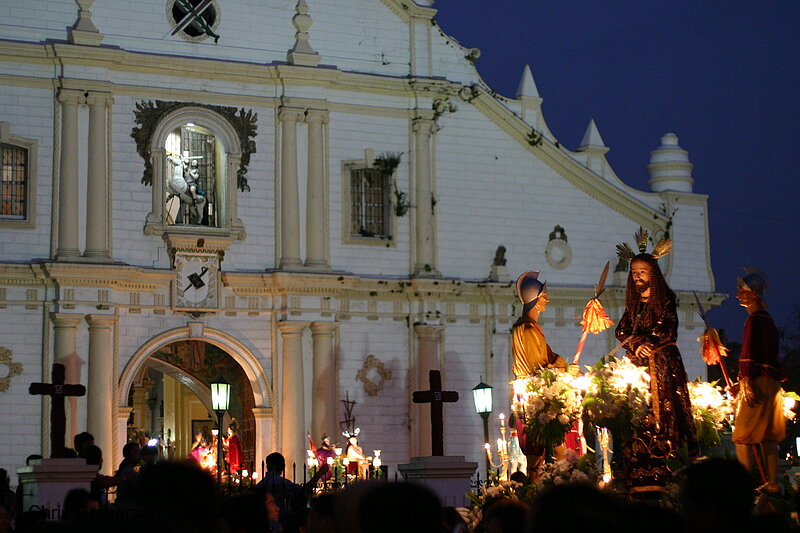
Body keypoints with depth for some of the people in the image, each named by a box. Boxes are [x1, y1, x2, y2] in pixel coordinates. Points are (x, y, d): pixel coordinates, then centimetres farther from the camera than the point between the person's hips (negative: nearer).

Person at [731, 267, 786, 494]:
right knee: (767, 437, 12)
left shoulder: (754, 320, -13)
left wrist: (745, 383, -24)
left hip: (758, 382, -10)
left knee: (742, 438, -7)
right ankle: (773, 483, 13)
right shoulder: (767, 319, 16)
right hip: (771, 383, 10)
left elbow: (749, 354, -20)